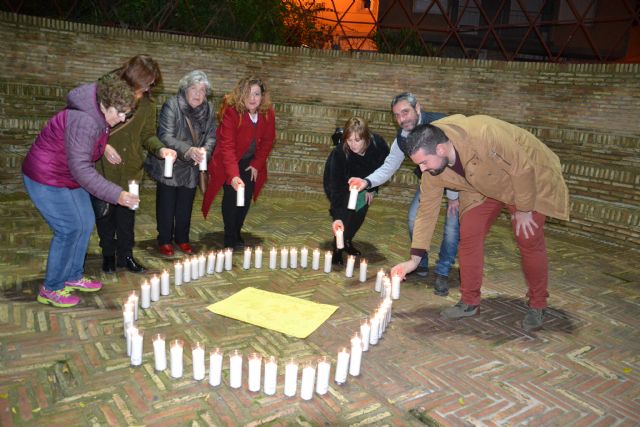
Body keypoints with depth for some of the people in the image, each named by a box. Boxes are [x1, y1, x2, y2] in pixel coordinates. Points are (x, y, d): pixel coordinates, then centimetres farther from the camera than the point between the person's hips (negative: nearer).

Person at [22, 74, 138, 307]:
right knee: (70, 229, -9)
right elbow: (80, 168, -35)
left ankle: (73, 276, 24)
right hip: (46, 180, -10)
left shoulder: (100, 118, 1)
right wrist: (116, 194, -38)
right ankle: (50, 290, 5)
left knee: (86, 223, 10)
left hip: (68, 178, 10)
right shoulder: (84, 121, -30)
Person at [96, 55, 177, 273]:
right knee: (105, 210, 10)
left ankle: (125, 254, 21)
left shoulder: (147, 103, 2)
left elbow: (148, 135, 4)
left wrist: (160, 149, -16)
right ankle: (108, 254, 27)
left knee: (127, 212, 8)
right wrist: (103, 145, -19)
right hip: (104, 166, -2)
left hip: (130, 167, 3)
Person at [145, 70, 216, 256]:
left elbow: (211, 136, -1)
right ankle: (164, 240, 20)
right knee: (166, 204, 4)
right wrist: (188, 150, -41)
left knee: (186, 205, 12)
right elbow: (165, 137, -26)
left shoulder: (209, 109, -2)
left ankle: (182, 239, 29)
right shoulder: (172, 105, -17)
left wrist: (205, 150, -23)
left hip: (192, 167, 4)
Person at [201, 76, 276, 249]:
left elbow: (267, 141, 0)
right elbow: (227, 146, -34)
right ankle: (230, 238, 4)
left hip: (251, 162, 4)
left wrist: (257, 164, -6)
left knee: (247, 197, 3)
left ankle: (237, 233, 21)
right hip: (229, 162, -4)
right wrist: (233, 175, -45)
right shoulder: (231, 112, -27)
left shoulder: (268, 114, -14)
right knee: (231, 195, -9)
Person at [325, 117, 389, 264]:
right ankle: (337, 249, -5)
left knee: (360, 213, -3)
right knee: (346, 212, -19)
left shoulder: (378, 144, -32)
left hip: (363, 182, 3)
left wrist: (372, 189, -9)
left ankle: (347, 242, 21)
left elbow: (383, 167, -10)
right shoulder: (339, 152, -40)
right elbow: (335, 186, -42)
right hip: (338, 182, -3)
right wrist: (336, 217, -49)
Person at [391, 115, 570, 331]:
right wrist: (415, 258, -11)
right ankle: (469, 301, 8)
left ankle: (537, 306, 13)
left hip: (529, 178, -5)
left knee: (529, 239, -7)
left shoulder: (484, 136, -41)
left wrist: (523, 209, -19)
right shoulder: (431, 167, -21)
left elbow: (522, 168, -29)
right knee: (469, 235, -6)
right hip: (482, 187, 5)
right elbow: (427, 209, -12)